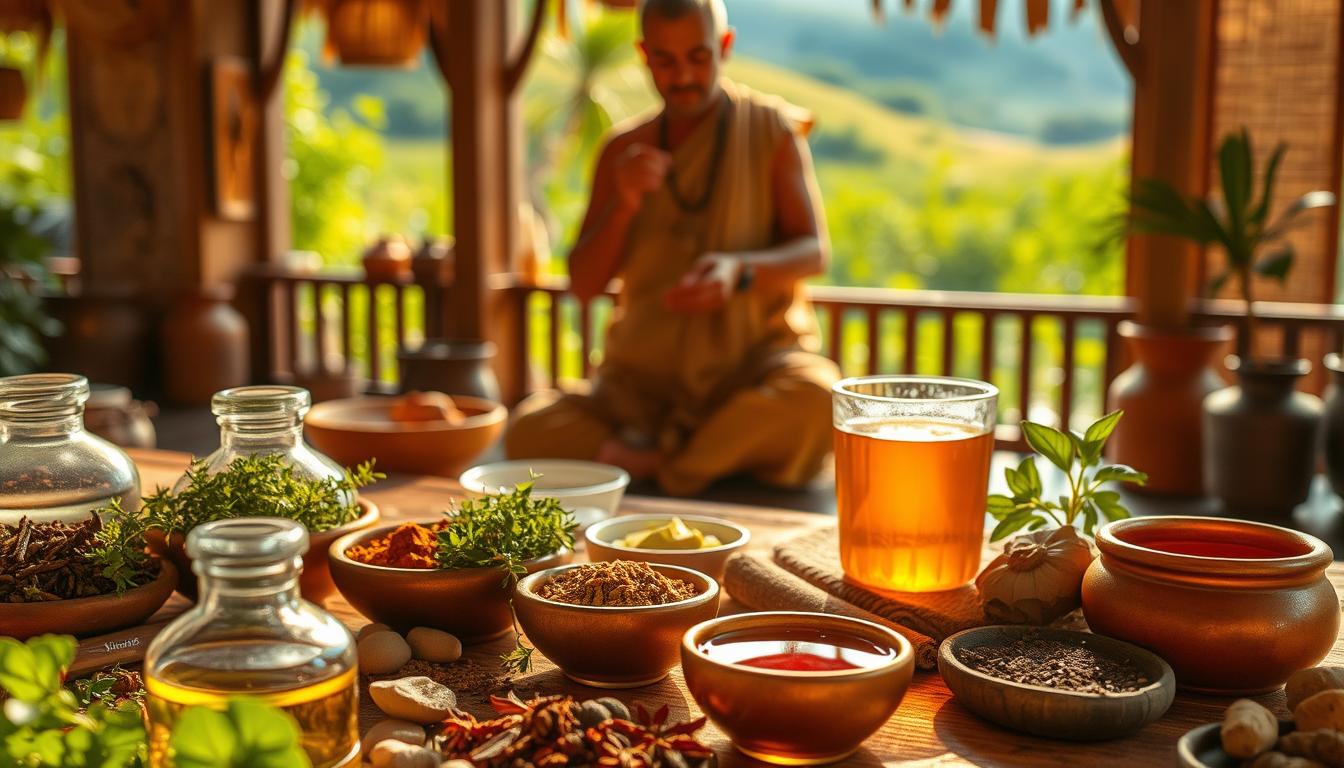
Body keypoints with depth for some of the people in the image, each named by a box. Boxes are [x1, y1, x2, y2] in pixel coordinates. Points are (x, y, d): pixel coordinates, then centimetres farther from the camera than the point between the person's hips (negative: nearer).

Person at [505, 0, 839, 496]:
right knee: (529, 432, -25)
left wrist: (740, 270, -25)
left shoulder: (770, 128, 4)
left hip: (755, 360, -2)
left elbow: (814, 252, -3)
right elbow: (584, 284, 6)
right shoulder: (623, 150, 10)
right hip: (646, 375, 2)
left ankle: (654, 461, -16)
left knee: (814, 396, -38)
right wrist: (623, 203, -12)